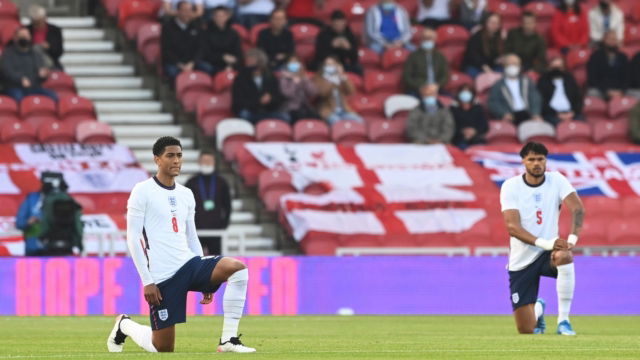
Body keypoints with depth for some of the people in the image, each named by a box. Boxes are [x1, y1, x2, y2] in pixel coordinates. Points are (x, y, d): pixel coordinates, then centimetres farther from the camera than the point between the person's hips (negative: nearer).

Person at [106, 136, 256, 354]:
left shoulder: (186, 195, 15)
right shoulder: (143, 191, -3)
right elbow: (133, 238, -6)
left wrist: (206, 280, 14)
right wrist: (147, 281, -12)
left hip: (189, 263, 5)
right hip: (162, 276, -5)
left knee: (237, 268, -23)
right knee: (163, 348, -2)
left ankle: (228, 340, -18)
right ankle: (123, 325, 31)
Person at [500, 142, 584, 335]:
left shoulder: (556, 180, -4)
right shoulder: (510, 186, -9)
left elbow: (578, 208, -17)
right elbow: (512, 227, -19)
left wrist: (572, 238, -35)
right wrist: (544, 243, -33)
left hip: (548, 253, 1)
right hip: (521, 261, -1)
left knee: (564, 256, -39)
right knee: (526, 330, -4)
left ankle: (563, 321, -24)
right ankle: (537, 309, 37)